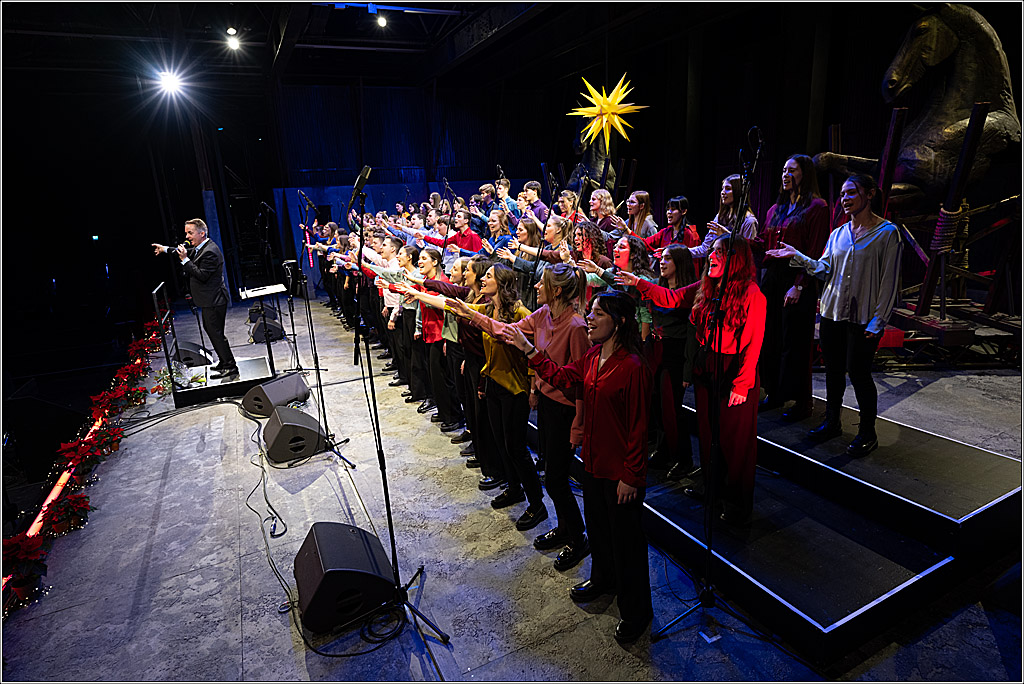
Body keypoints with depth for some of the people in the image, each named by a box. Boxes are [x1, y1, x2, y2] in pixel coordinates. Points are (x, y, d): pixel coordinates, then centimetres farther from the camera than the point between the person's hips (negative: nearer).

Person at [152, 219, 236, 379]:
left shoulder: (210, 252, -22)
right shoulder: (200, 247, 10)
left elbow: (202, 276, -25)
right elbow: (188, 252, 31)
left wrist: (185, 260, -23)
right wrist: (166, 249, 29)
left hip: (214, 301, -11)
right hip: (209, 300, 11)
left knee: (216, 333, -6)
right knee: (210, 329, 19)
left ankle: (230, 367, 2)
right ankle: (224, 361, 30)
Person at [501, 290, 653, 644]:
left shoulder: (632, 366, -24)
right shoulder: (593, 356, 1)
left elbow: (638, 427, -21)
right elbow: (563, 377, 8)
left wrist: (631, 476, -18)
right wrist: (527, 349, 4)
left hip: (620, 470, -8)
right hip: (593, 460, 8)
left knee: (625, 537, 9)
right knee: (597, 524, 26)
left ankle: (636, 611, 32)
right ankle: (602, 579, 53)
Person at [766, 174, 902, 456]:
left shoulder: (887, 232, -6)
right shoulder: (838, 234, 11)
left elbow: (889, 281, -8)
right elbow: (824, 269, 8)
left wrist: (878, 321, -12)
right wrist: (796, 256, -3)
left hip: (863, 318, -5)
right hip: (832, 313, 5)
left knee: (858, 373, -2)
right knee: (833, 370, 12)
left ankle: (867, 432, 15)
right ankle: (832, 422, 28)